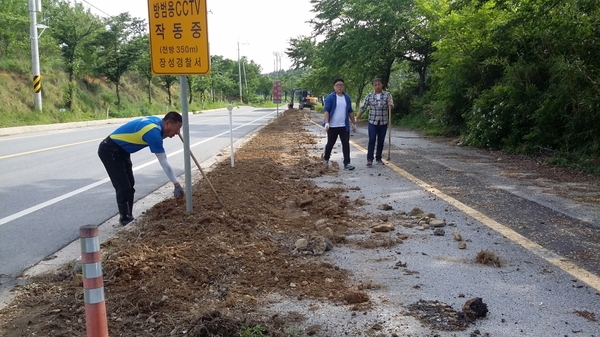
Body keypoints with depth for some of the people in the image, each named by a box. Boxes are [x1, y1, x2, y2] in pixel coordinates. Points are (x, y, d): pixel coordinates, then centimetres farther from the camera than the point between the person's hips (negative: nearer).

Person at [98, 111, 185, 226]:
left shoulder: (157, 121, -4)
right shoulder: (153, 131, -29)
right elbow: (164, 162, -28)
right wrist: (177, 185, -25)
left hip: (121, 150, 10)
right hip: (109, 151, -10)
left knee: (130, 185, 11)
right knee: (123, 187, -7)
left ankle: (128, 217, 21)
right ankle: (125, 220, 5)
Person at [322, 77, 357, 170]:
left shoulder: (347, 97, 10)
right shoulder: (330, 97, -5)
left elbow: (350, 111, 16)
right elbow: (326, 111, -12)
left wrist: (354, 123, 15)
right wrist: (327, 123, -24)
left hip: (344, 126, 4)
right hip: (332, 126, -3)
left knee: (346, 144, -4)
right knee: (330, 143, 11)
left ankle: (346, 163, -3)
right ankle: (326, 158, 35)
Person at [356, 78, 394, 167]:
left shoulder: (387, 95, 1)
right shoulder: (369, 96, 1)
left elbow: (391, 106, -11)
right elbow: (363, 107, 4)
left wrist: (391, 105, -34)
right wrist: (358, 116, -4)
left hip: (383, 122, 1)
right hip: (372, 122, -1)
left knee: (381, 141, 8)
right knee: (372, 140, -9)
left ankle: (378, 158, 20)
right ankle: (369, 159, -8)